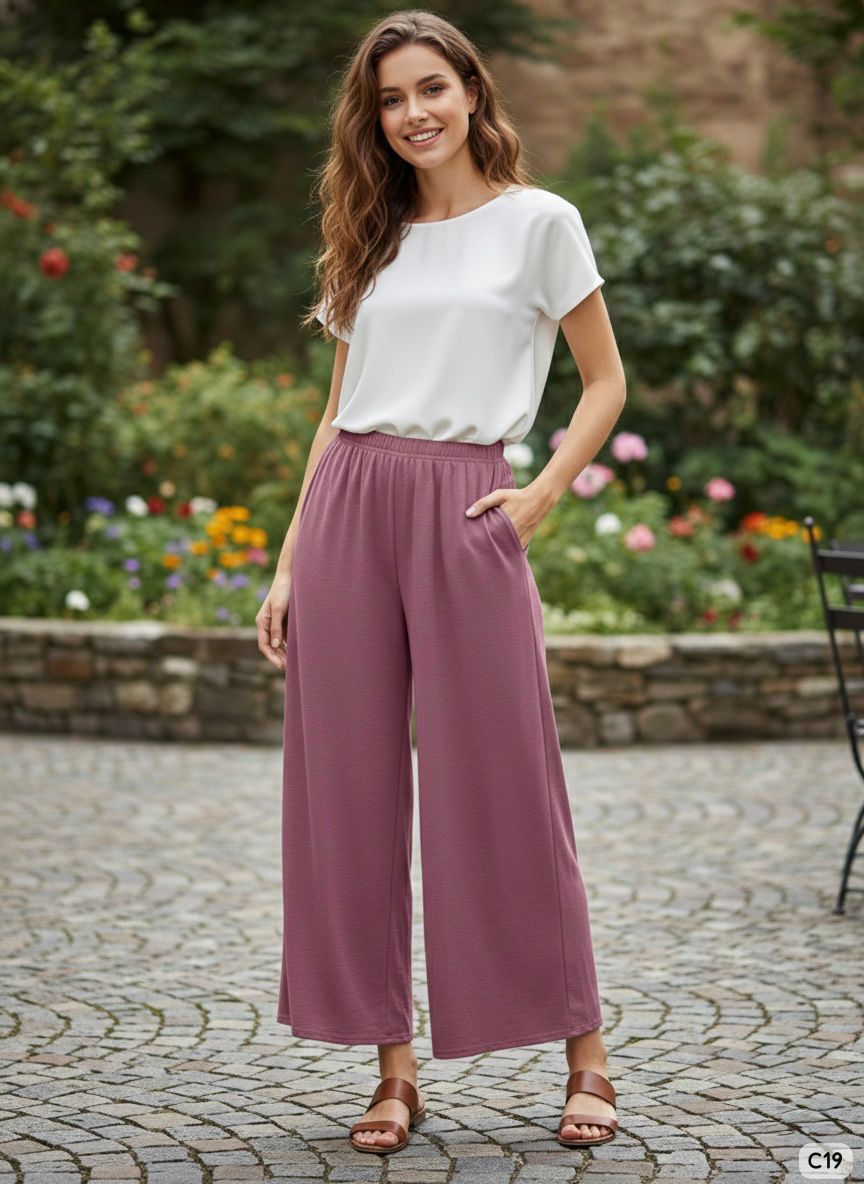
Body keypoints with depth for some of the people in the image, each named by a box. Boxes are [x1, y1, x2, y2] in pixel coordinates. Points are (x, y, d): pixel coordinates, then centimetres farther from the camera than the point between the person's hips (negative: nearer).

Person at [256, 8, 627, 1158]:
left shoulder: (538, 223, 4)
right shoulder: (371, 244, 15)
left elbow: (605, 384, 6)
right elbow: (338, 412, 16)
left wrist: (542, 496, -7)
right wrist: (290, 562, 10)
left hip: (465, 513, -4)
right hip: (350, 511, 4)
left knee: (499, 785, -3)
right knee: (350, 789, 2)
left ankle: (585, 1053, 11)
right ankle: (394, 1067, 11)